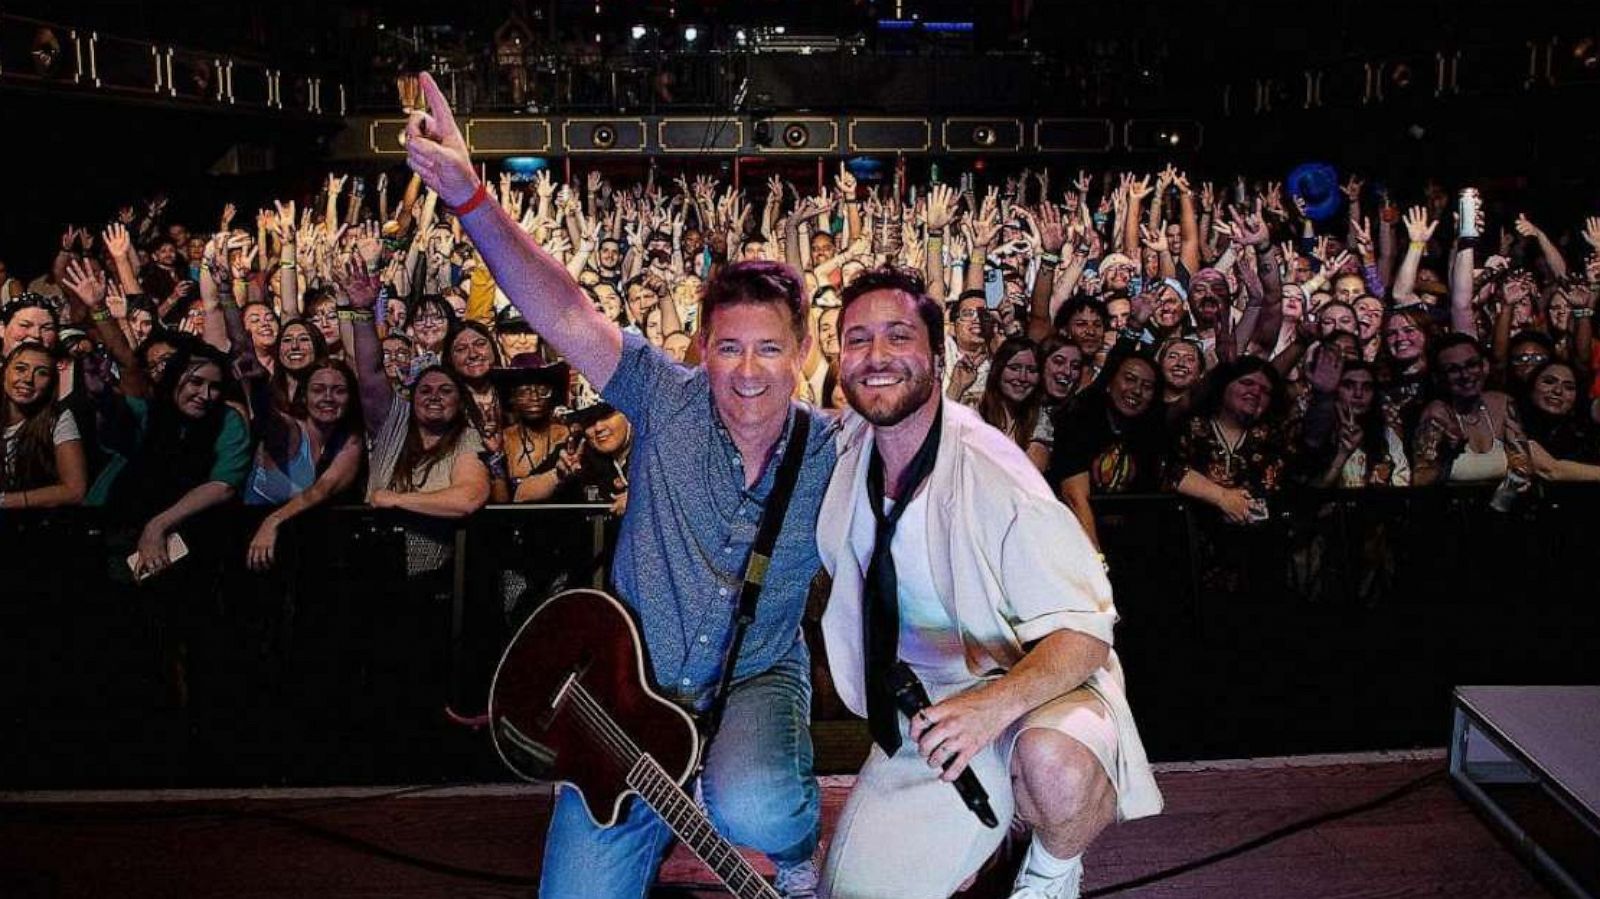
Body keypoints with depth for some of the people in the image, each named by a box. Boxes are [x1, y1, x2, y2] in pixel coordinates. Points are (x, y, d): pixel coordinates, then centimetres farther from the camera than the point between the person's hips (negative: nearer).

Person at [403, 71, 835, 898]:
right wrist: (468, 194, -29)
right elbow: (567, 314, -19)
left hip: (755, 683, -1)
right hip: (631, 686, 1)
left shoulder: (834, 461, -7)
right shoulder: (670, 403, -9)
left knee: (751, 810, -33)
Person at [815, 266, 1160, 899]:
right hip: (920, 710, 6)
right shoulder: (845, 449, -5)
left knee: (1055, 764, -39)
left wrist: (996, 704, -41)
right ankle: (997, 827, 24)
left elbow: (1085, 631, -24)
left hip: (1032, 686, -5)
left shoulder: (991, 472, -24)